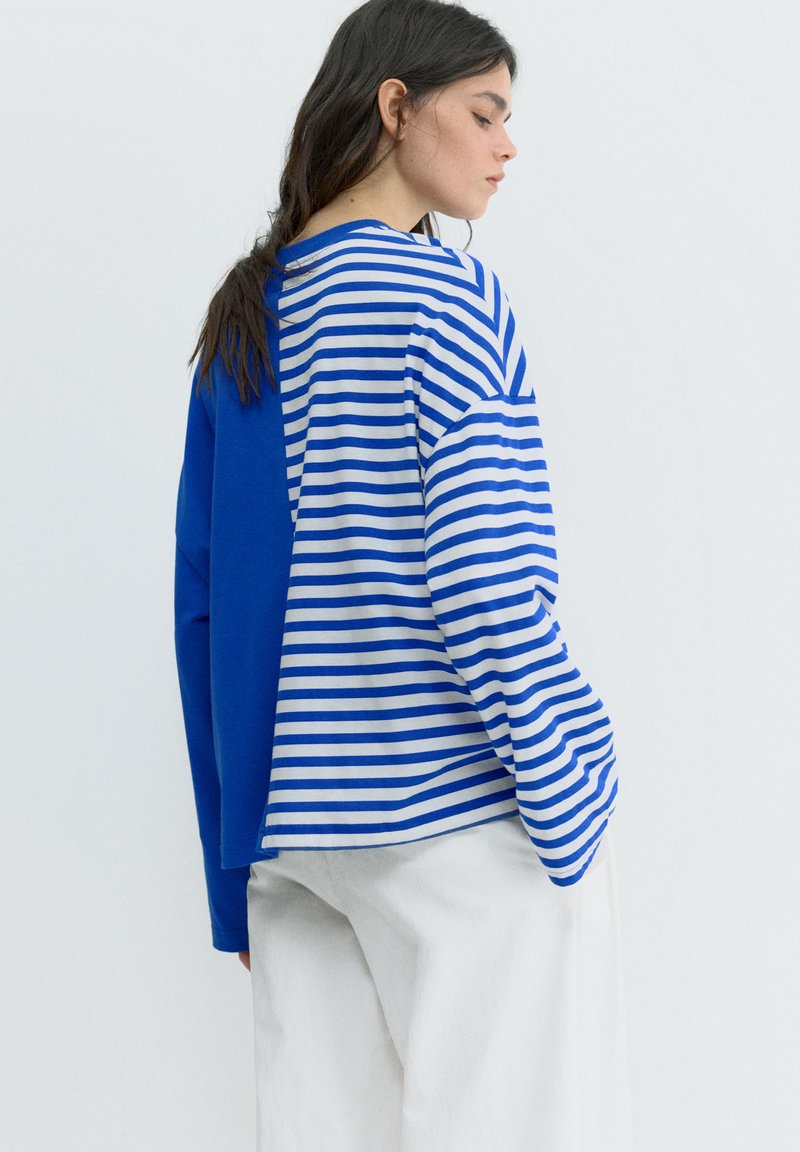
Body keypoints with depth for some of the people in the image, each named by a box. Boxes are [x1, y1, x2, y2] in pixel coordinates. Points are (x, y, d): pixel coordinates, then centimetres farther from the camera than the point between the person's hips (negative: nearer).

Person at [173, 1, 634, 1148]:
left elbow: (203, 593, 13)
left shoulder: (239, 314, 13)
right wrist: (571, 790, -9)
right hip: (458, 807, -7)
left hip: (292, 828, 7)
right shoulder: (443, 292, -8)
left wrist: (241, 859, 17)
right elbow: (482, 577, -17)